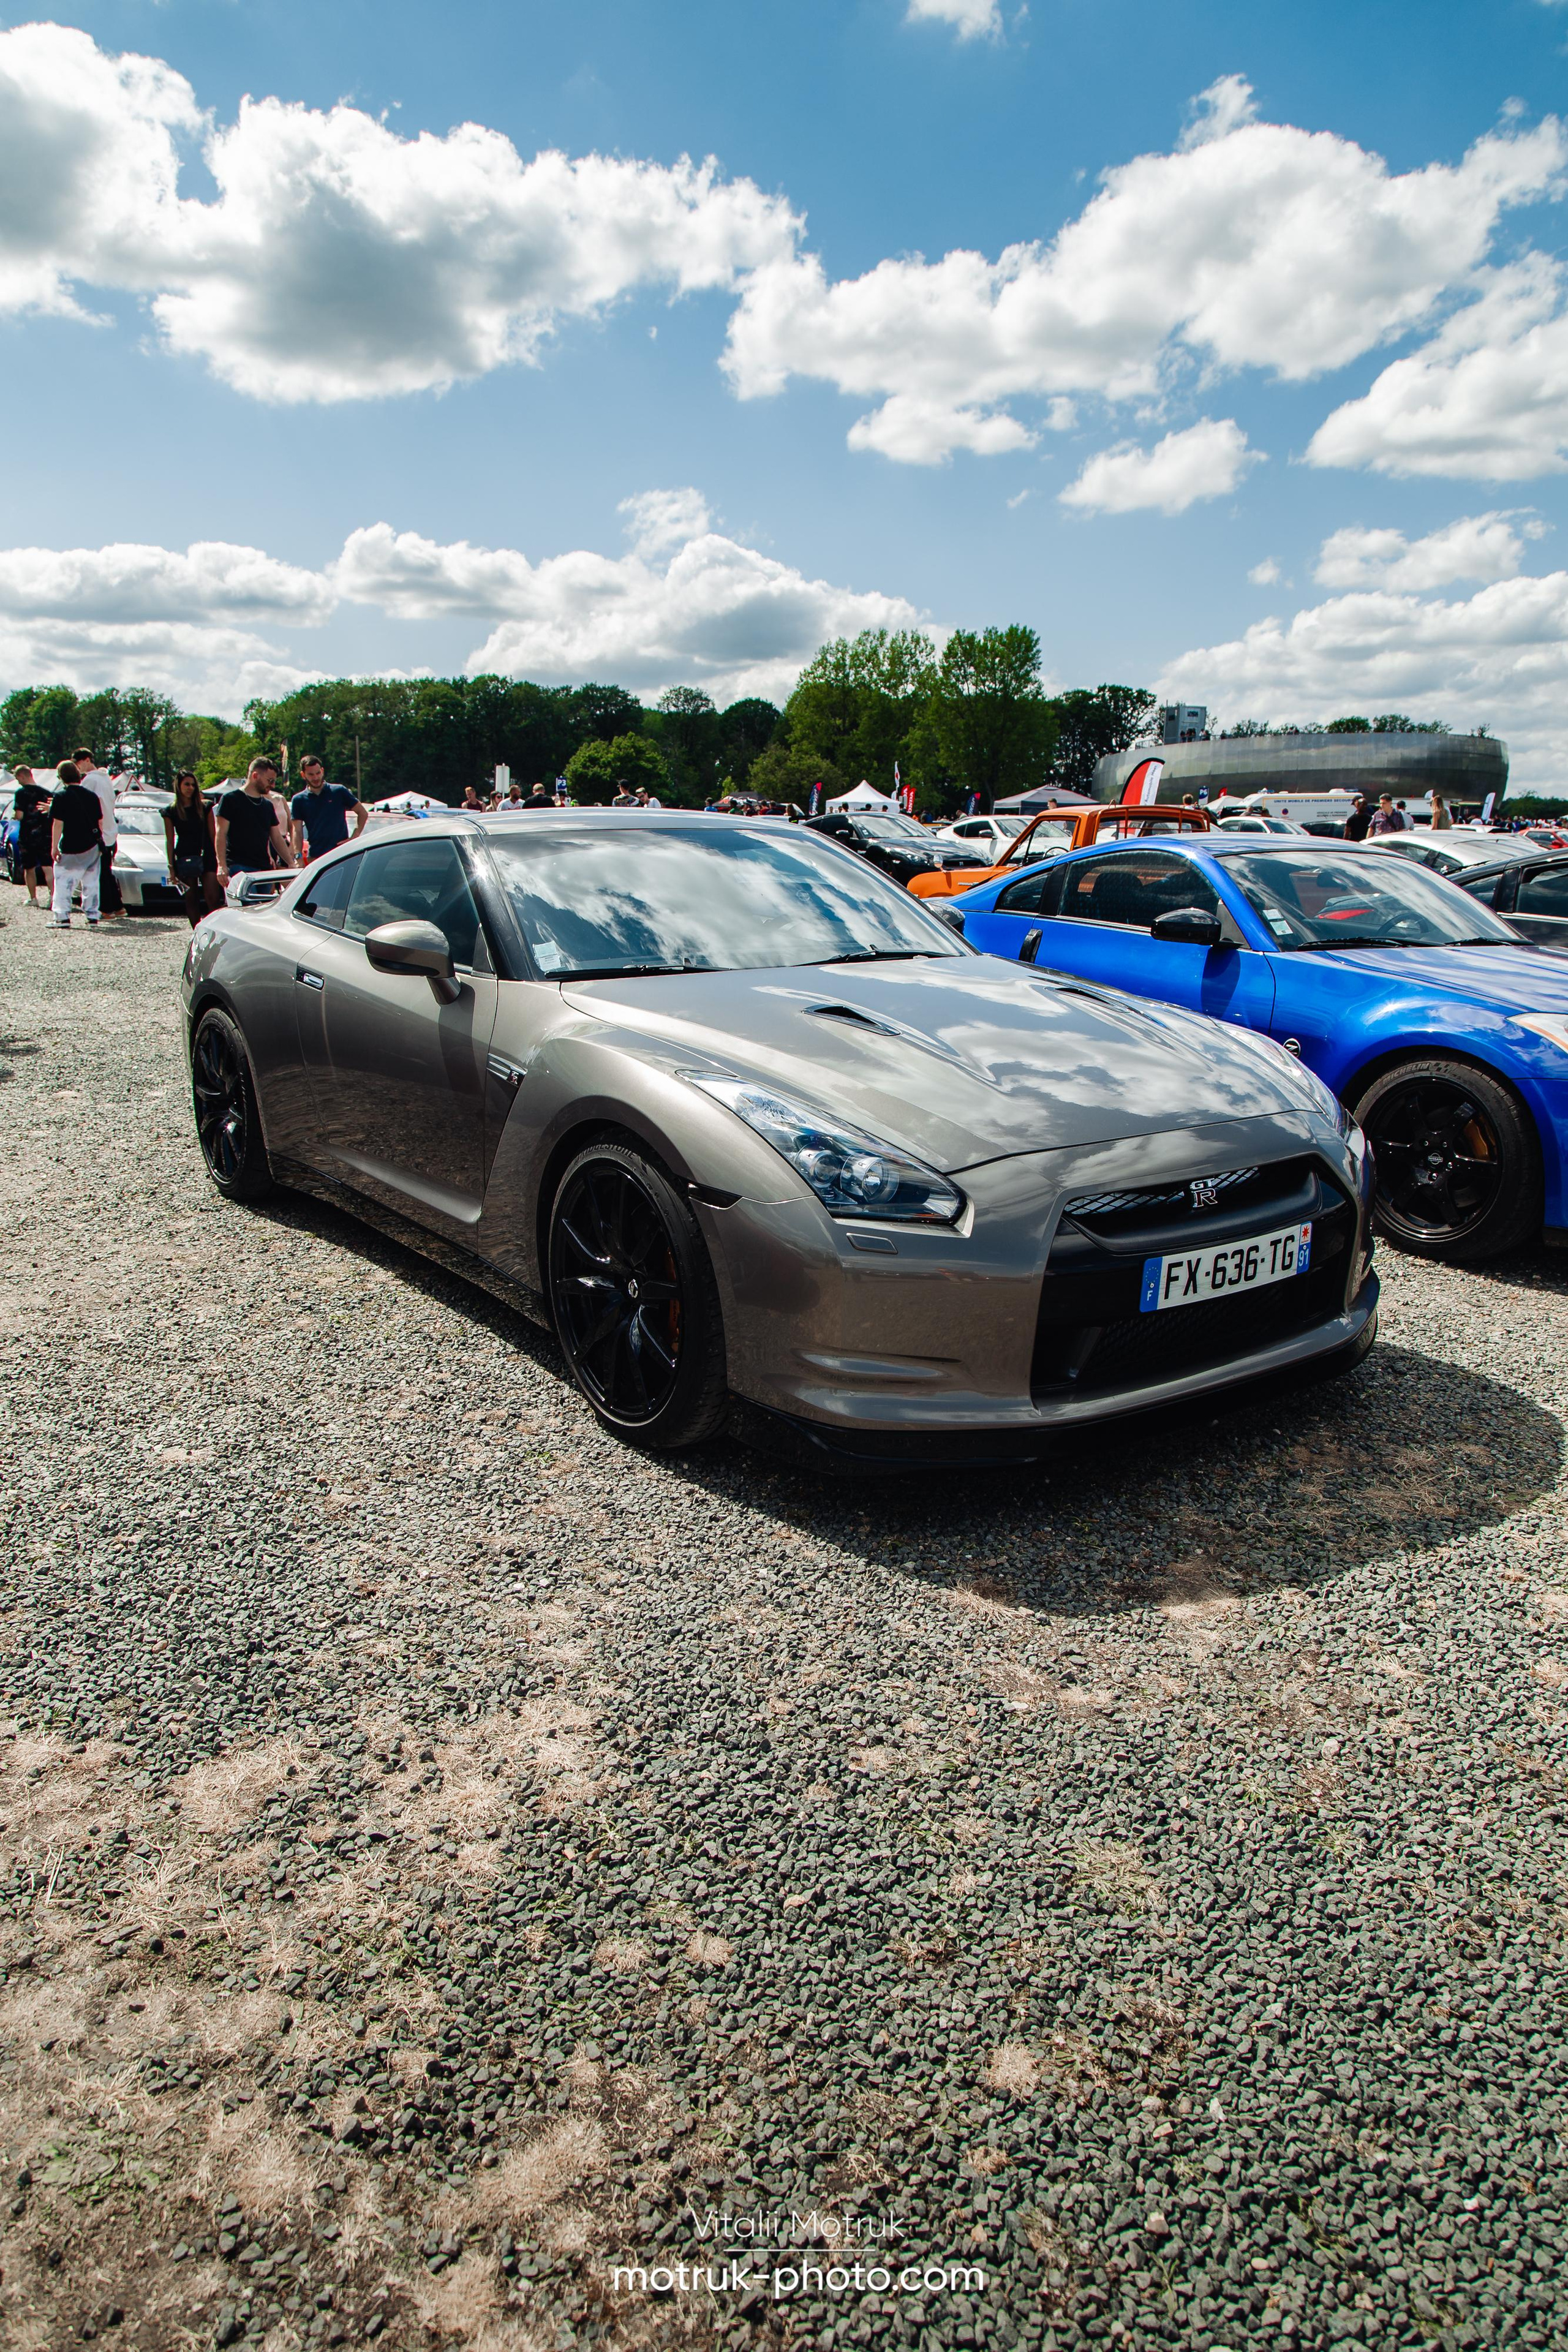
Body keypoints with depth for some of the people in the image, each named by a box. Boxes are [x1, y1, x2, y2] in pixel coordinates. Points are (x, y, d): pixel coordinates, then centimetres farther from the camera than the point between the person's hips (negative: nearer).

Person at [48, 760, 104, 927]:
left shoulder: (61, 796, -9)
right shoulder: (92, 795, 4)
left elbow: (57, 824, -12)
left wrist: (54, 847, -7)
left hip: (70, 848, -4)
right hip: (92, 847, 4)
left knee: (63, 882, 3)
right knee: (91, 883, 10)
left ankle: (62, 917, -2)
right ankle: (92, 917, 8)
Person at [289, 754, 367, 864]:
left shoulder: (339, 792, 5)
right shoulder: (299, 800, 9)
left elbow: (363, 813, 10)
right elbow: (297, 831, 4)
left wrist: (355, 837, -2)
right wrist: (298, 856, -10)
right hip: (313, 857, 1)